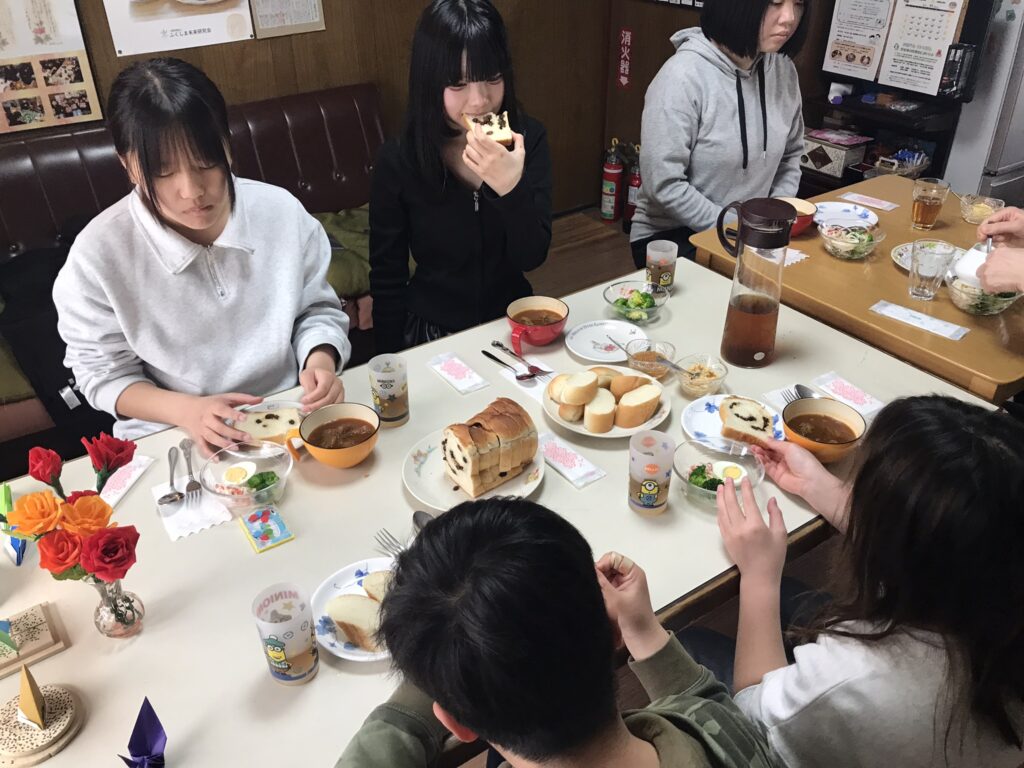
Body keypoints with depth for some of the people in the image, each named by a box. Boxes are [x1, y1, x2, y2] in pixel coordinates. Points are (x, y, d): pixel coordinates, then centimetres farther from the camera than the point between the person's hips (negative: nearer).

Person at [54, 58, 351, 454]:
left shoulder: (283, 212, -7)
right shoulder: (98, 255, -14)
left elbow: (317, 310, 5)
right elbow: (104, 375, -4)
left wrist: (320, 361, -15)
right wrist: (186, 410, -20)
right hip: (171, 444, -2)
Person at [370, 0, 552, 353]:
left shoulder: (528, 138, -8)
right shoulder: (398, 161, -14)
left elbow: (532, 257, -13)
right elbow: (387, 278, -6)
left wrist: (512, 188, -29)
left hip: (513, 324, 3)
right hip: (433, 334, -2)